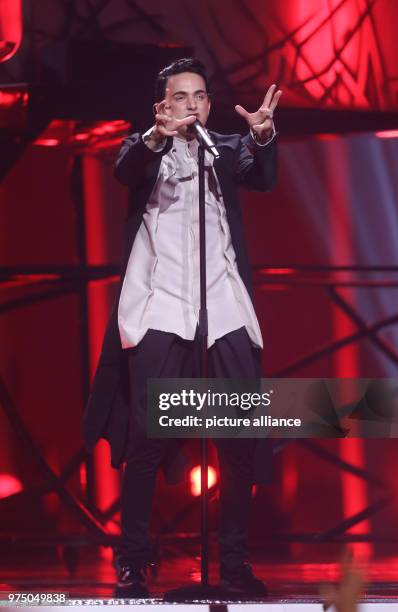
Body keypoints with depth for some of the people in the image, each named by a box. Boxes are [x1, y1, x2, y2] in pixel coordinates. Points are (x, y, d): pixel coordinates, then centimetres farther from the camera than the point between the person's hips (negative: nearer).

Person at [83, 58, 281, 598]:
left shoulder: (228, 150, 16)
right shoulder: (147, 150, 10)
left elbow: (263, 178, -4)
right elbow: (125, 170, -14)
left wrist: (263, 136, -27)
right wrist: (156, 137, -36)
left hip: (225, 311, 2)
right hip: (160, 311, -2)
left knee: (241, 441, -4)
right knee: (147, 441, -8)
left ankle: (235, 560, 6)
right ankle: (132, 563, -3)